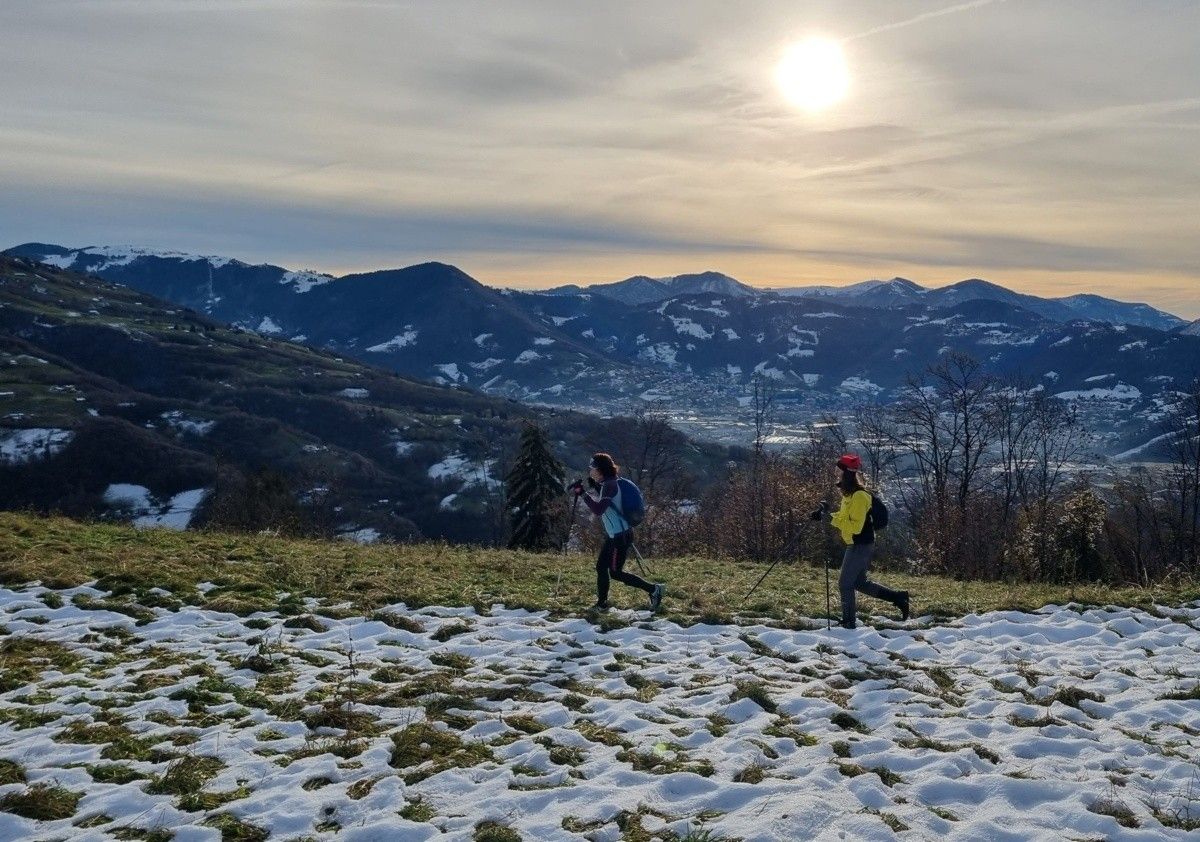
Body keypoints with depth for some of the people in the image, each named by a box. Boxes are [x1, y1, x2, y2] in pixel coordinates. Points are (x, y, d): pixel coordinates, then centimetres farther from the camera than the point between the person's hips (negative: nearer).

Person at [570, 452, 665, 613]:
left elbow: (598, 510, -27)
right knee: (601, 567, 13)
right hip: (613, 535, 10)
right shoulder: (603, 484, 9)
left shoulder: (610, 485, -20)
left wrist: (583, 494, -24)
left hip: (621, 535, -10)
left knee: (616, 573, -2)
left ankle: (654, 590, 2)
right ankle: (602, 604, 24)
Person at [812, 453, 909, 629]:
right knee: (859, 582, 18)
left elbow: (856, 526, -27)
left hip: (861, 545, -10)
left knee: (845, 584, -2)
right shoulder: (849, 493, 8)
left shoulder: (859, 496, -22)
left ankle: (848, 623, 8)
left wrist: (833, 519, -28)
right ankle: (898, 597, 22)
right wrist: (826, 514, 6)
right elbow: (845, 516, 20)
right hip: (856, 544, 10)